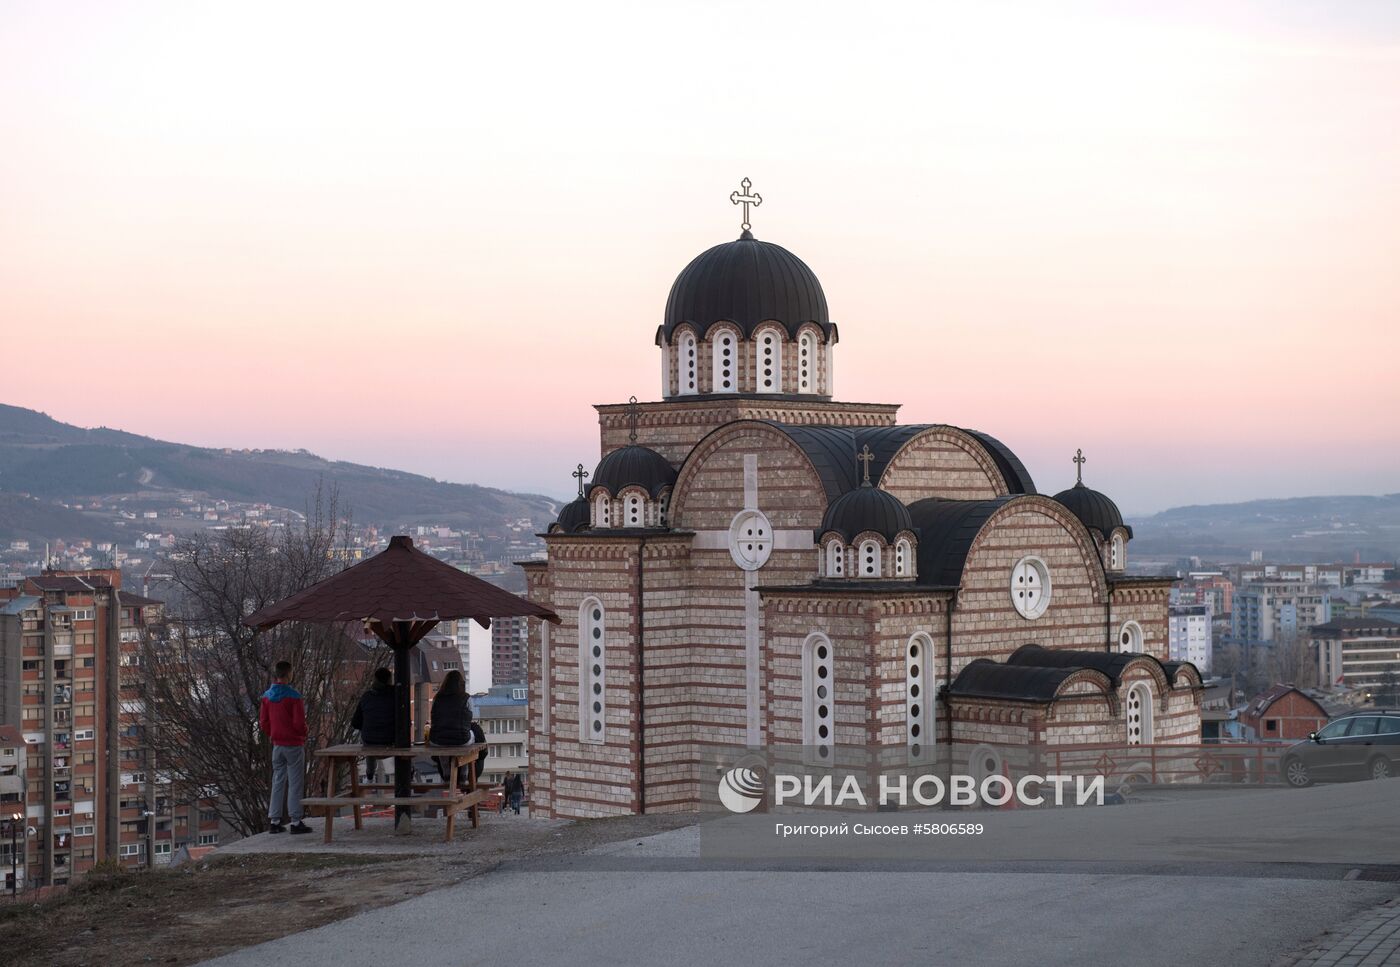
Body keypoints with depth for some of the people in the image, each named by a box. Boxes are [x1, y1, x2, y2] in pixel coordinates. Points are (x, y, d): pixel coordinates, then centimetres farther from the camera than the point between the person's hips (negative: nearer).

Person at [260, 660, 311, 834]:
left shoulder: (267, 696, 2)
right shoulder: (293, 696, -16)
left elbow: (263, 722, 6)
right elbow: (299, 722, -17)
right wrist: (303, 734, 3)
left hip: (277, 745, 6)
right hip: (294, 744, -6)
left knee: (278, 782, 12)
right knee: (295, 784, 0)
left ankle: (274, 821, 11)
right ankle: (296, 822, 1)